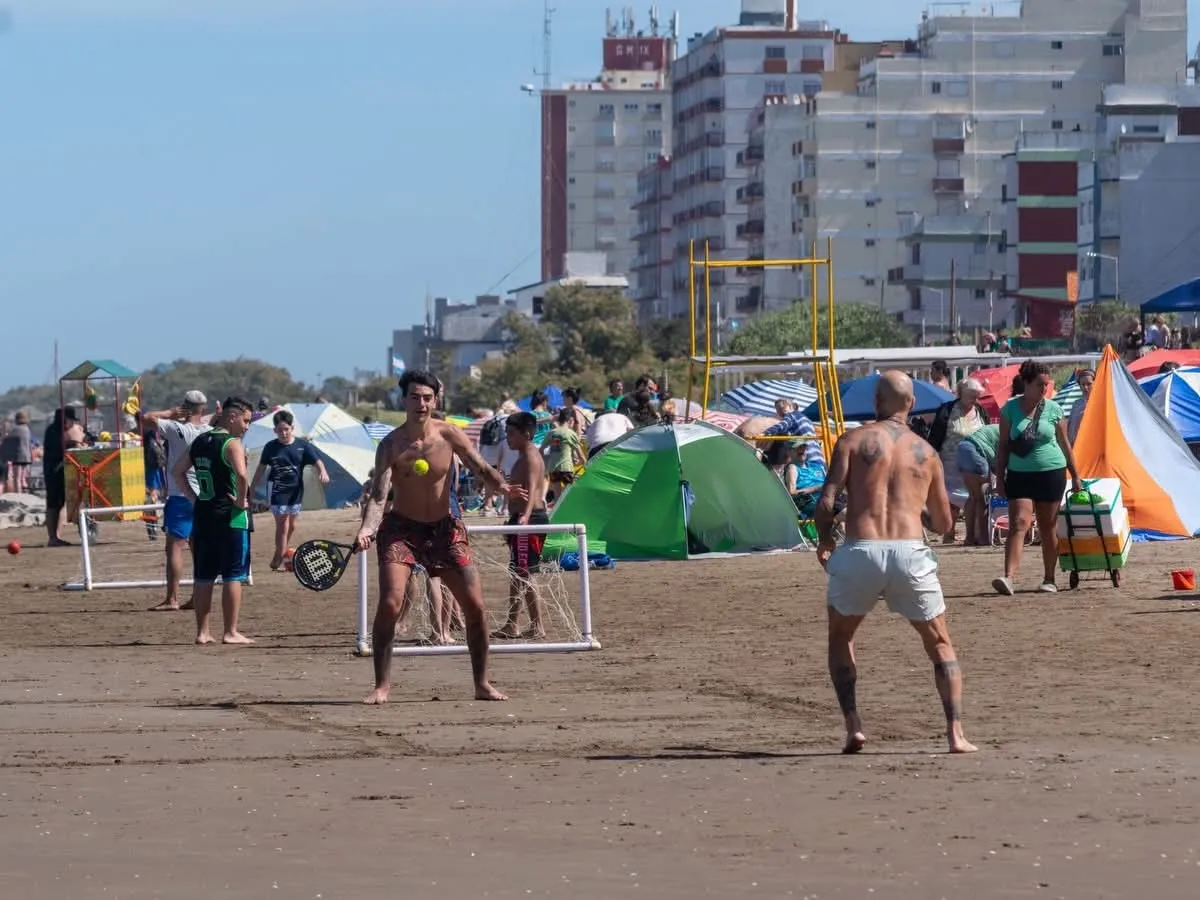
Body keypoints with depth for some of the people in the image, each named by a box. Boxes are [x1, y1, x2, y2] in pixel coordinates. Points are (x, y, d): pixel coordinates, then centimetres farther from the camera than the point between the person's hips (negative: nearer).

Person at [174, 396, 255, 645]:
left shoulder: (199, 441, 11)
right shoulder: (232, 444, -12)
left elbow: (177, 471, 18)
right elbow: (242, 475, -28)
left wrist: (194, 498, 14)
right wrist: (241, 501, -14)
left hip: (202, 513, 7)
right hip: (231, 517, -7)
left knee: (203, 576, 11)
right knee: (233, 576, -1)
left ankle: (202, 632, 13)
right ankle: (230, 632, -1)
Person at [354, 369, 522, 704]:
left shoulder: (450, 435, -7)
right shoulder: (391, 445, -12)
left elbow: (481, 468, -5)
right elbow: (378, 495, -18)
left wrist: (502, 486, -27)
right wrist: (367, 528, -36)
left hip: (445, 527, 3)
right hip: (401, 528, -2)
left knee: (475, 606, -2)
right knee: (390, 604, -19)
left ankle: (482, 684, 13)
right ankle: (382, 685, -8)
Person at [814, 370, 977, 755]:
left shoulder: (854, 440, 5)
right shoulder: (926, 452, 13)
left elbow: (827, 501, -5)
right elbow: (944, 522, 19)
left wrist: (824, 541, 14)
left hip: (860, 550, -1)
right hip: (911, 553, 1)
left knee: (840, 637, 23)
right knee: (940, 645, 18)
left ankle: (853, 725, 7)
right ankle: (955, 733, 4)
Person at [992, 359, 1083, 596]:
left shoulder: (1053, 409, 2)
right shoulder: (1010, 408, 0)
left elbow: (1064, 443, 10)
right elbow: (1003, 444, 4)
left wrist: (1075, 475, 12)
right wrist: (1000, 477, 1)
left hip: (1051, 473, 1)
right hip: (1020, 475, -1)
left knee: (1048, 529, 6)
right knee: (1018, 524, -14)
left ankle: (1049, 579, 17)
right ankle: (1008, 577, -24)